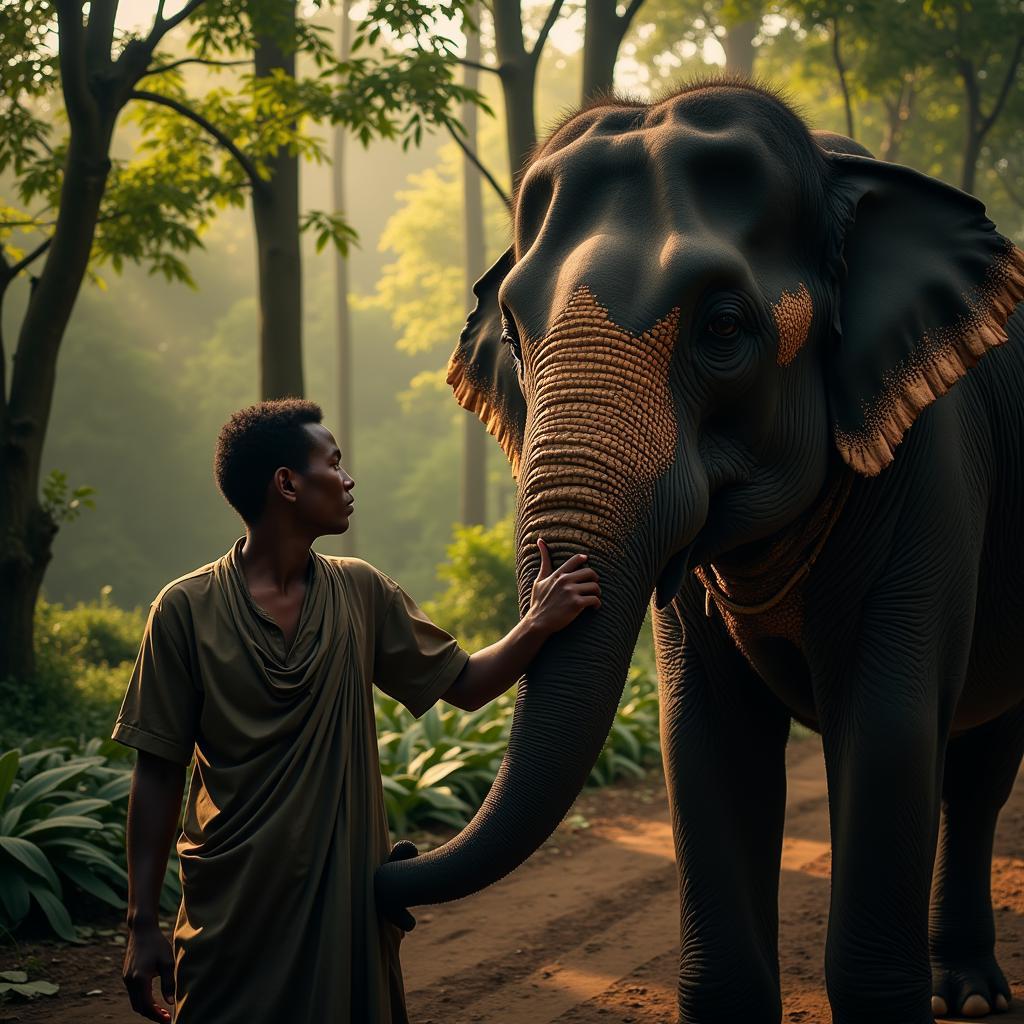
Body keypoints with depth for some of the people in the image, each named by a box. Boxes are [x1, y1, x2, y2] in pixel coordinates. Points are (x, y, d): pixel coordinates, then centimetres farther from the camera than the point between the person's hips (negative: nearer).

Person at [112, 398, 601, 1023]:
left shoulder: (361, 593, 5)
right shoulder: (187, 610, -6)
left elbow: (466, 685, 11)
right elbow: (159, 773, -4)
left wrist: (538, 626, -8)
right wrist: (143, 924, -6)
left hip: (348, 901, 4)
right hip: (230, 915, -3)